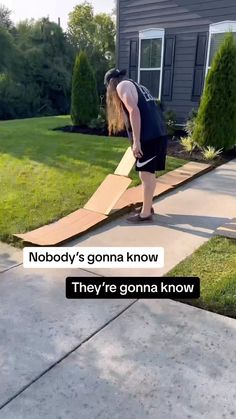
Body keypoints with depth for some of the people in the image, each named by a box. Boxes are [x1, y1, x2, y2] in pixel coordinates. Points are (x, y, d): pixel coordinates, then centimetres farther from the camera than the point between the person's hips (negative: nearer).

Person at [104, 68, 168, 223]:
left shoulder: (122, 86, 1)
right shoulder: (137, 86, 29)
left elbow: (134, 112, -14)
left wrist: (136, 141, -17)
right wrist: (138, 139, 38)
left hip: (149, 136, -9)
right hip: (159, 133, 9)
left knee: (146, 174, -2)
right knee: (149, 173, 17)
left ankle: (145, 213, 5)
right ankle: (148, 206, 29)